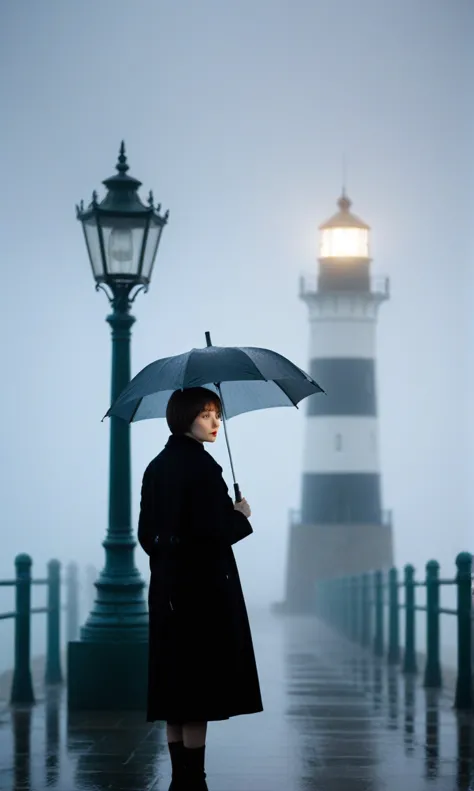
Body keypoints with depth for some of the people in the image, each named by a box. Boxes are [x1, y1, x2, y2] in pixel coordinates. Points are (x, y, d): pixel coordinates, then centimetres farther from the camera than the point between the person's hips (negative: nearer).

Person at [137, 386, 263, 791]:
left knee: (175, 688, 11)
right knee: (199, 695, -3)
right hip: (203, 588, -8)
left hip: (168, 589, 8)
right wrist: (240, 516, -3)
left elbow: (147, 533, 12)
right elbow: (212, 532, -21)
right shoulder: (201, 465, -16)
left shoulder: (157, 466, 10)